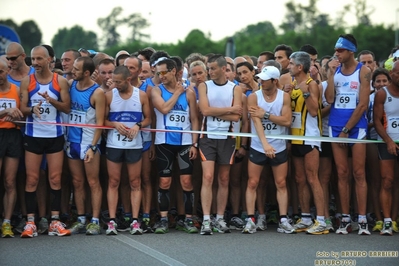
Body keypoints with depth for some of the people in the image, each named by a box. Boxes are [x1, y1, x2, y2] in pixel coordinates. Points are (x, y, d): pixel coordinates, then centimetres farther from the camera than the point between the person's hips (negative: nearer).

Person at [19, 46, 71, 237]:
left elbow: (67, 108, -3)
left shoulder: (60, 81, 1)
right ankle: (30, 222, 1)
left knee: (55, 179, 1)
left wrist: (51, 100, -19)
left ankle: (55, 221, 5)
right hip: (33, 135, 0)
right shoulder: (27, 82, 2)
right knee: (31, 180, -1)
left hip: (55, 136, 0)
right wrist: (32, 109, -23)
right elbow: (22, 108, -1)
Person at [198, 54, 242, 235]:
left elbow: (236, 117, -9)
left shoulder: (235, 89, 2)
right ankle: (206, 220, -13)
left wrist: (214, 112, -11)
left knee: (224, 180, 7)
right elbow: (205, 110, -12)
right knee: (207, 177, -11)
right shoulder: (204, 86, 3)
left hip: (227, 138, 1)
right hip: (208, 137, -1)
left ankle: (220, 219, 15)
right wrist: (229, 109, -9)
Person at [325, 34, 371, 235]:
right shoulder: (335, 70, 8)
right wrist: (331, 73, -7)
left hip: (356, 126, -4)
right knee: (342, 174, 4)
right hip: (336, 126, 4)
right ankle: (345, 219, 6)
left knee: (359, 173, -4)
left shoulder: (363, 72, -3)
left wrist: (346, 130, -9)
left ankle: (362, 220, -5)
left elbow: (363, 105, -8)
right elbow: (329, 99, -1)